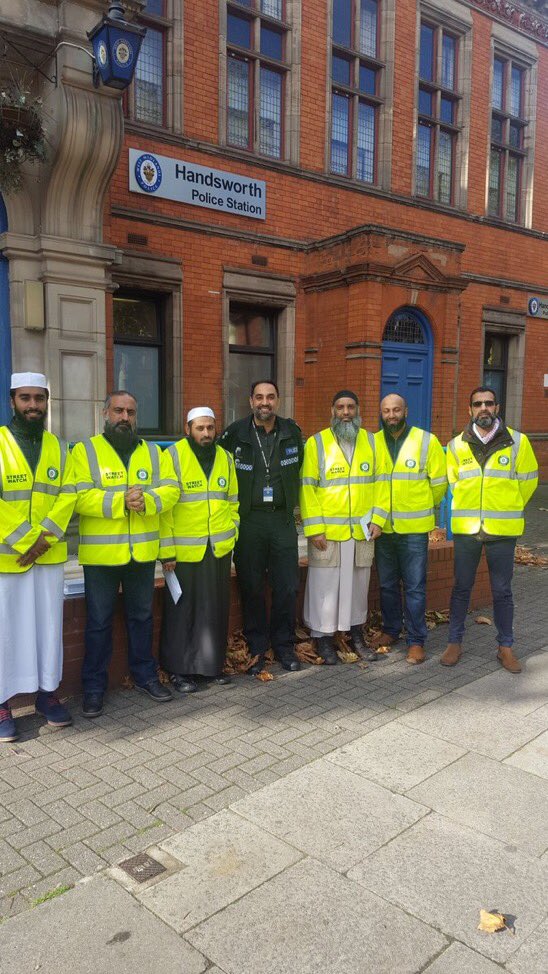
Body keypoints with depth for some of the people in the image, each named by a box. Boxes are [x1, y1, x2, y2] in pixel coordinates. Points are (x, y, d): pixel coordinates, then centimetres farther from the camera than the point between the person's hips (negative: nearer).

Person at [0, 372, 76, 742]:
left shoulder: (59, 448, 8)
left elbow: (68, 495, 1)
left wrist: (43, 538, -12)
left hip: (49, 556, 4)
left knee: (49, 626, 11)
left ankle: (48, 693, 25)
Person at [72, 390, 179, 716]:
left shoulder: (154, 452, 10)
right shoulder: (85, 451, -2)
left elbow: (170, 488, 0)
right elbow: (80, 497, -14)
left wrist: (147, 501, -20)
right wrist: (121, 502, -24)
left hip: (143, 552, 3)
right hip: (100, 554, -3)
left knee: (142, 616, 16)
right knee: (99, 621, 6)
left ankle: (145, 674, 31)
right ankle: (94, 686, 19)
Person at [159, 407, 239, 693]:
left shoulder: (225, 457, 9)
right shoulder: (174, 456, -7)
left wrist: (232, 535, 10)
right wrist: (167, 551, -12)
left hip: (219, 549, 5)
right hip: (184, 550, -4)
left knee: (216, 609, 12)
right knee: (182, 610, 5)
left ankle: (212, 664, 27)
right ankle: (179, 670, 18)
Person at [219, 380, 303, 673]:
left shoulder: (292, 432, 5)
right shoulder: (236, 433, -3)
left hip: (283, 519, 2)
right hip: (248, 520, -2)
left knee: (287, 586, 4)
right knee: (252, 587, 6)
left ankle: (284, 645, 21)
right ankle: (256, 647, 21)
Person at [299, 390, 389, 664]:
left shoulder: (372, 442, 7)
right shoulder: (316, 443, -3)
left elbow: (380, 482, 8)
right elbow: (307, 487, -6)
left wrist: (377, 518, -2)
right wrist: (314, 528, -11)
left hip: (362, 530, 3)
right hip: (327, 531, -3)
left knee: (359, 582, 13)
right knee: (325, 583, 2)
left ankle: (356, 633, 29)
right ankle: (324, 637, 16)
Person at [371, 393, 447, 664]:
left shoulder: (427, 441, -4)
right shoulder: (373, 443, 2)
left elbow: (439, 482, 3)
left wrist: (423, 508, 12)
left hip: (414, 528, -3)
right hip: (382, 527, 3)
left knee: (415, 587, 1)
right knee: (387, 584, 14)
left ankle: (416, 640, 13)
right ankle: (390, 630, 31)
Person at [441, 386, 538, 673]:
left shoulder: (517, 442, -1)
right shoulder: (457, 445, 3)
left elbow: (528, 480, 7)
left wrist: (508, 509, 11)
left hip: (502, 529, -1)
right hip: (466, 528, 1)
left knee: (502, 591, 8)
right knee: (461, 588, 9)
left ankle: (505, 647, 22)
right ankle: (455, 643, 21)